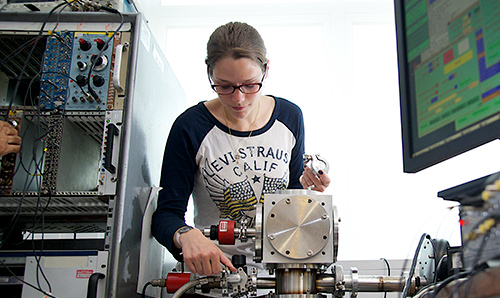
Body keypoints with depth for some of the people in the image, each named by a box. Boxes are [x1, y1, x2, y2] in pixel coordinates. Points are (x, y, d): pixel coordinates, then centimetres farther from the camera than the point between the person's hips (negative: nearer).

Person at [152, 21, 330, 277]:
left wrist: (305, 188, -10)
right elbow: (166, 213, -8)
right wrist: (186, 236, -30)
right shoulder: (190, 127, -10)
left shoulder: (290, 116, 2)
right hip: (212, 266, -2)